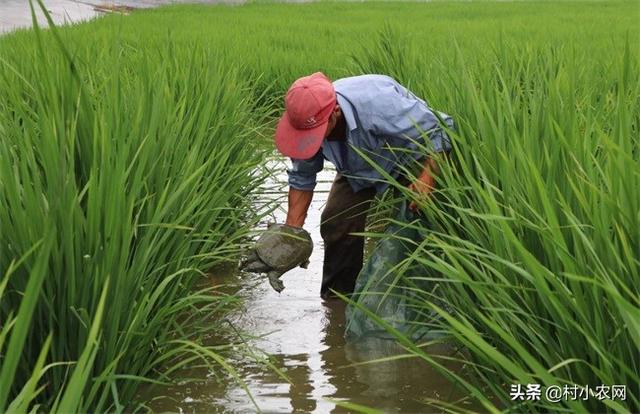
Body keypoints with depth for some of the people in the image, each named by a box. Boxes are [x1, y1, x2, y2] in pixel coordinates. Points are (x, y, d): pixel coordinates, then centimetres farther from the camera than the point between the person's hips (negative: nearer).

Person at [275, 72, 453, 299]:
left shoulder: (376, 103, -43)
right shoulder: (308, 119, -23)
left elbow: (434, 133, -33)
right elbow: (302, 177, -7)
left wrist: (427, 179, -45)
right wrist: (292, 228, -13)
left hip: (412, 159, -5)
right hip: (361, 167, 5)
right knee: (336, 223, -6)